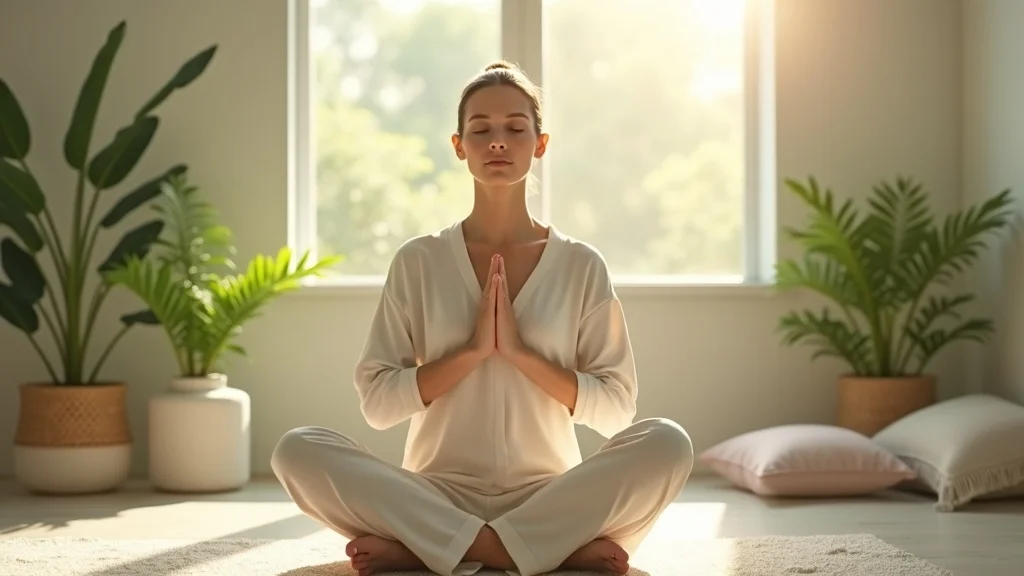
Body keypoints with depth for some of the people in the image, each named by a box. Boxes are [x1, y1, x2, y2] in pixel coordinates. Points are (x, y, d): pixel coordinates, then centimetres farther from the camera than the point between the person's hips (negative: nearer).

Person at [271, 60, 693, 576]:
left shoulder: (581, 266, 5)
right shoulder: (418, 261, 5)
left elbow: (617, 408, 0)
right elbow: (376, 402, -1)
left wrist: (519, 352, -12)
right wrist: (472, 350, -12)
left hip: (549, 495, 0)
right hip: (439, 496, 1)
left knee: (667, 443, -28)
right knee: (298, 450, -26)